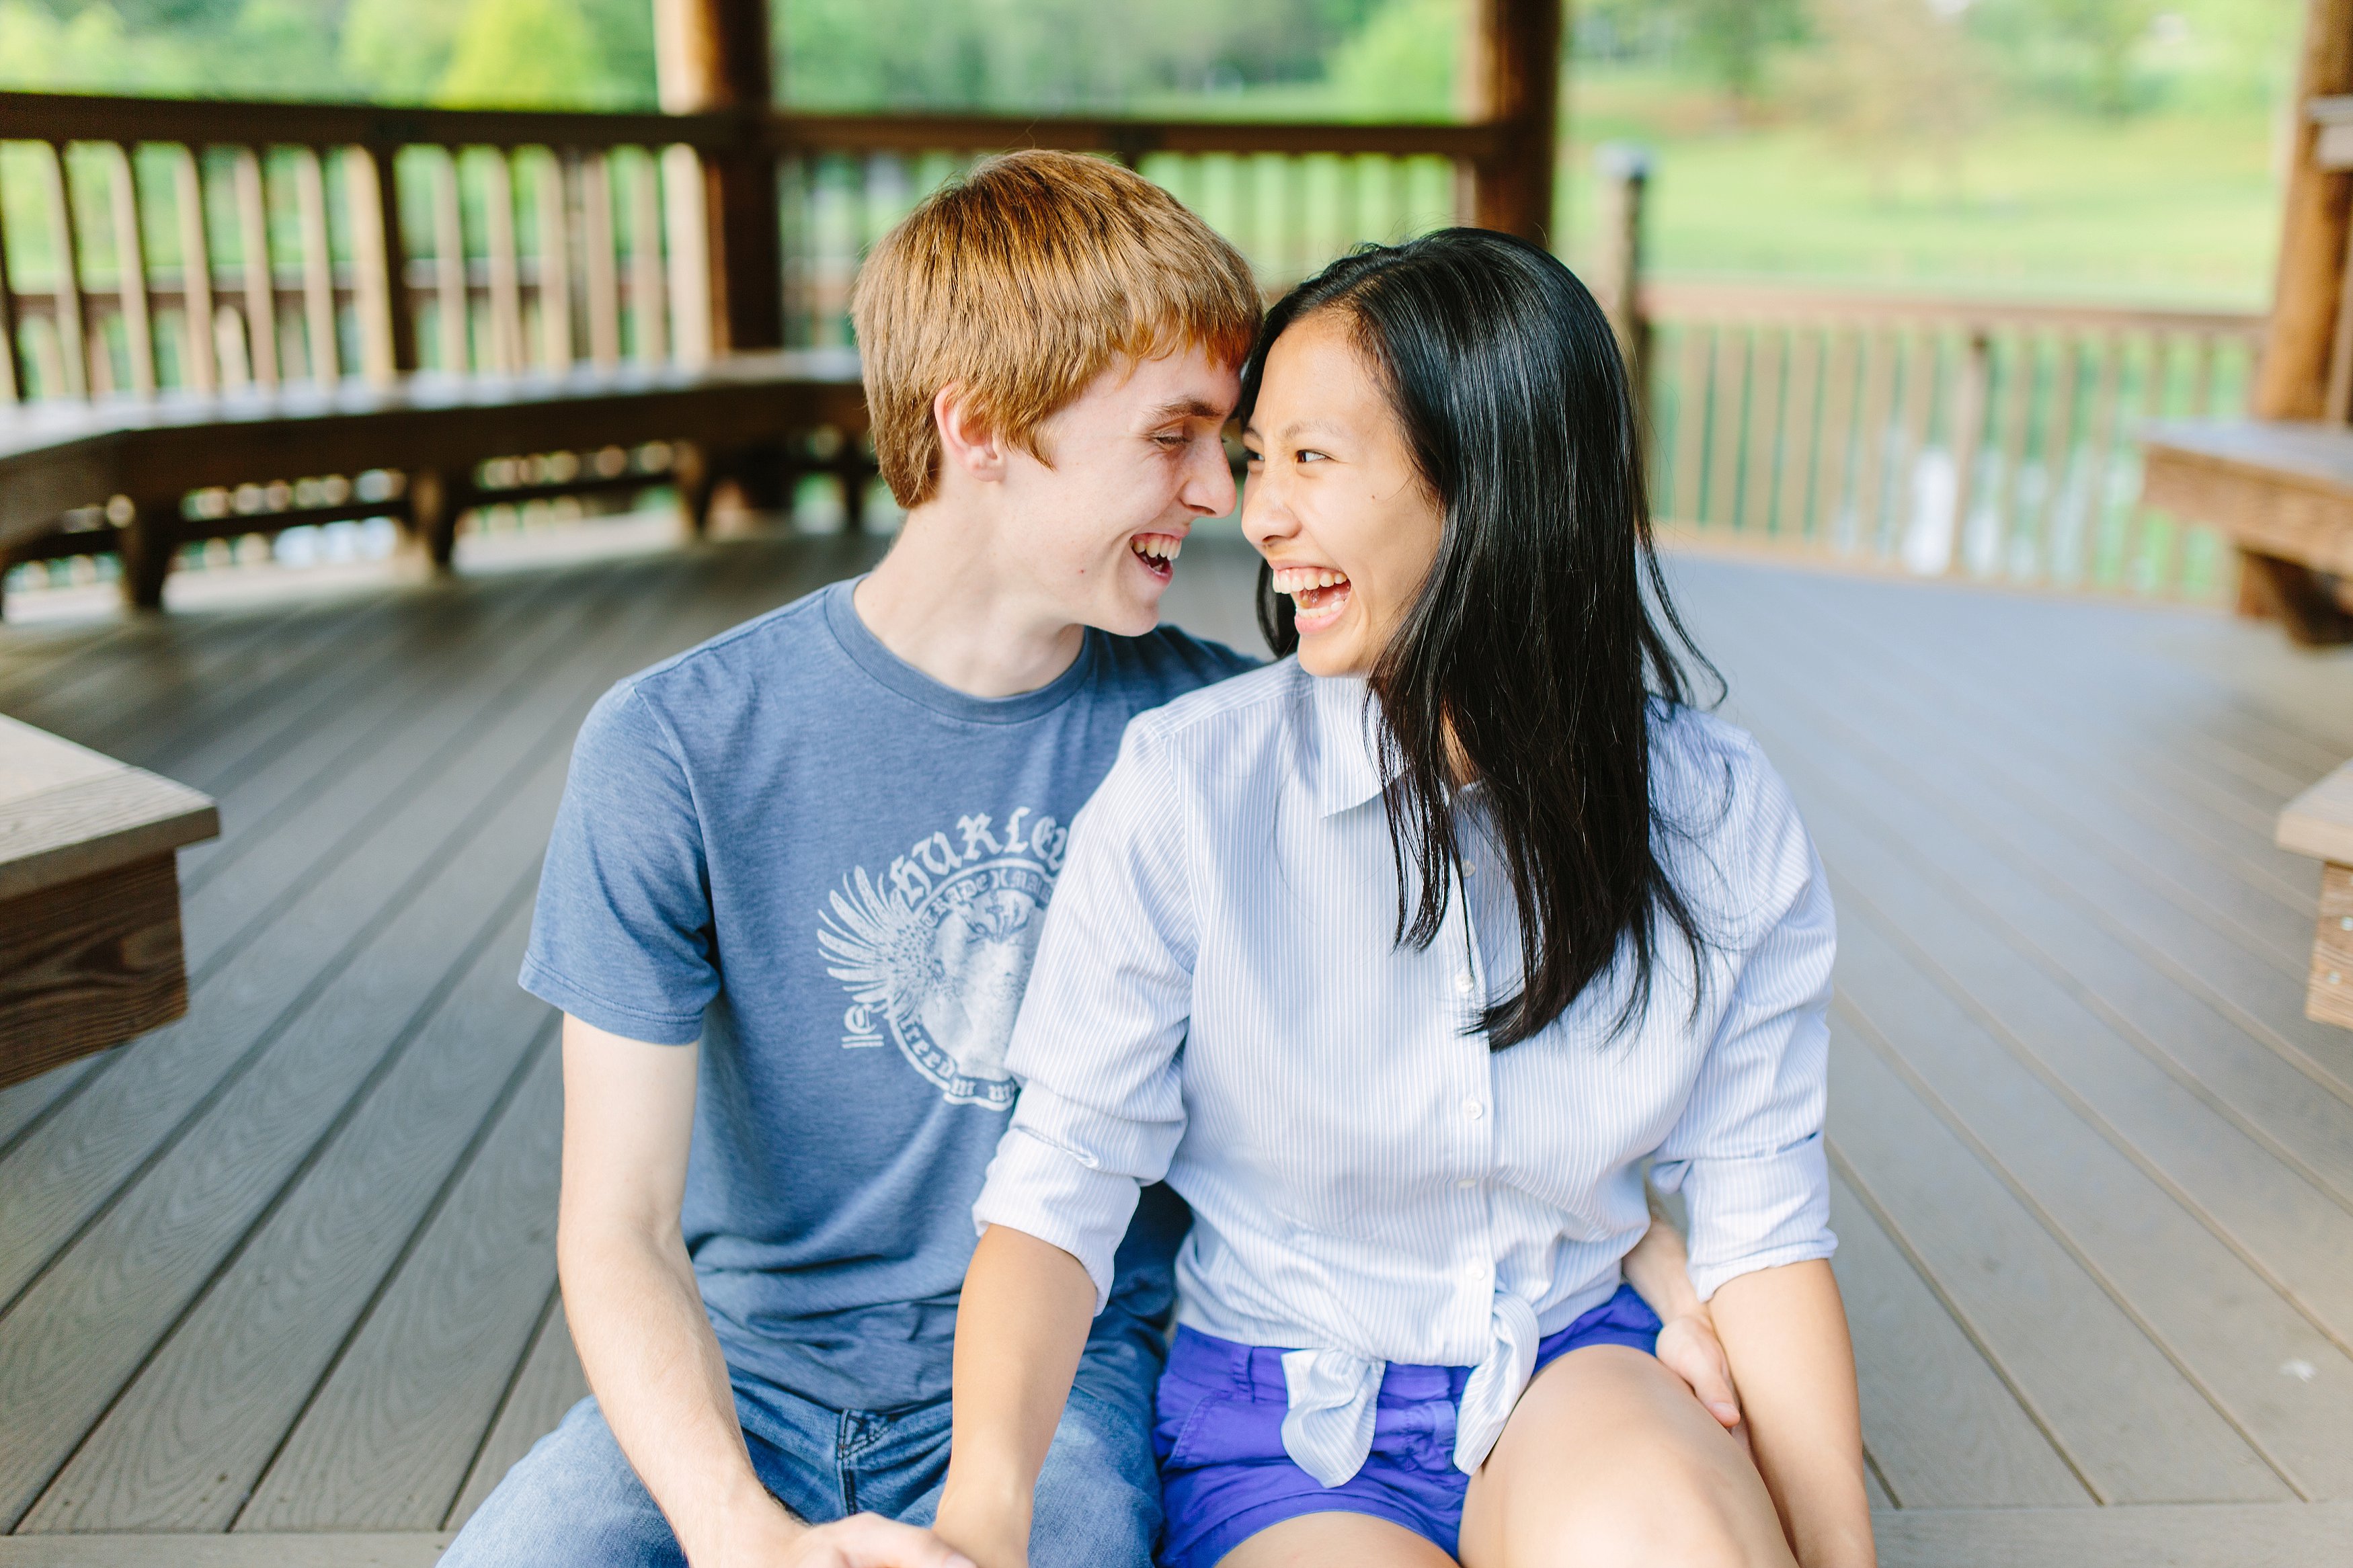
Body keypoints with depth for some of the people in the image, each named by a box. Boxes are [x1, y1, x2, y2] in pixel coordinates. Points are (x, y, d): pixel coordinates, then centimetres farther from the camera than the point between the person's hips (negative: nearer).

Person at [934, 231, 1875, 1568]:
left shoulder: (1722, 821, -7)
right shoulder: (1186, 788, -13)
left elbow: (1763, 1224, 0)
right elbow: (1061, 1185, -13)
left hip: (1580, 1377, 2)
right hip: (1284, 1433, -1)